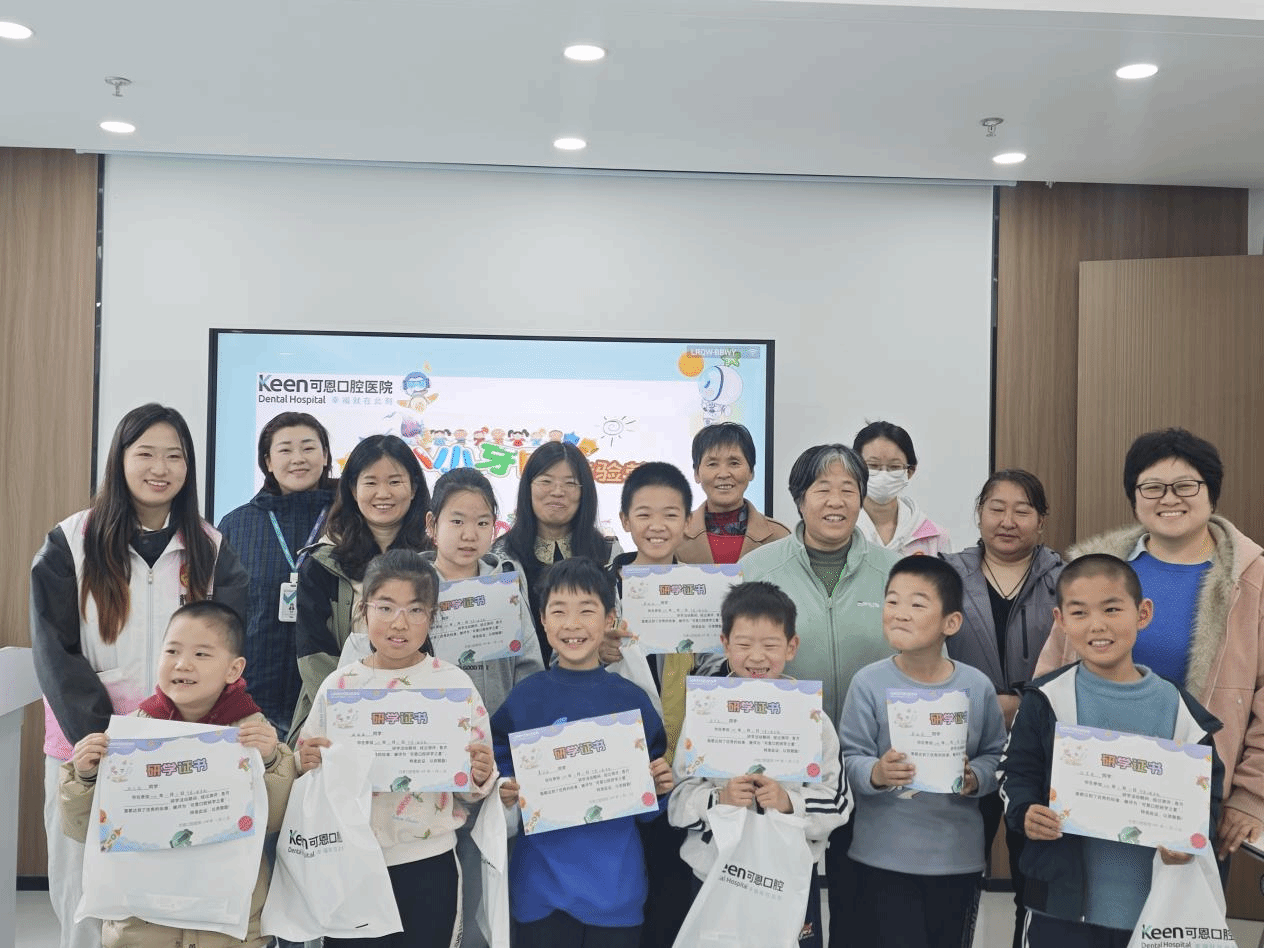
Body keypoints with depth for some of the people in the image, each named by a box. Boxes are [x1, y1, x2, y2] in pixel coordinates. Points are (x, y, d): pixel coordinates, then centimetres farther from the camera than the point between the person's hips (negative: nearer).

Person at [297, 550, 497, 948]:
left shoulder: (454, 683, -5)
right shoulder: (338, 685, 0)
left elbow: (472, 787, 0)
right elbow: (310, 770, 9)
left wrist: (480, 776, -21)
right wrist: (305, 764, -12)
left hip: (427, 865, -2)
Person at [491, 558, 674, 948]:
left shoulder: (632, 701, -1)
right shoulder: (522, 700, -3)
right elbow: (500, 770, 5)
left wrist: (661, 786, -14)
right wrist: (506, 795, -15)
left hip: (615, 884, 1)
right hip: (540, 883, 0)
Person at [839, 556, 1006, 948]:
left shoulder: (976, 686, -5)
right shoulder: (868, 682, -11)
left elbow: (996, 755, 4)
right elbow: (849, 759, -8)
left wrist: (974, 779, -16)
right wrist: (876, 773, -28)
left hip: (957, 853, 2)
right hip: (885, 853, -2)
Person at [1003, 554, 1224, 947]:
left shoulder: (1179, 708, -1)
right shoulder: (1046, 700, -5)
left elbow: (1207, 786, 7)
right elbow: (1017, 773, 1)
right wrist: (1025, 813, -18)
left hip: (1155, 904, 2)